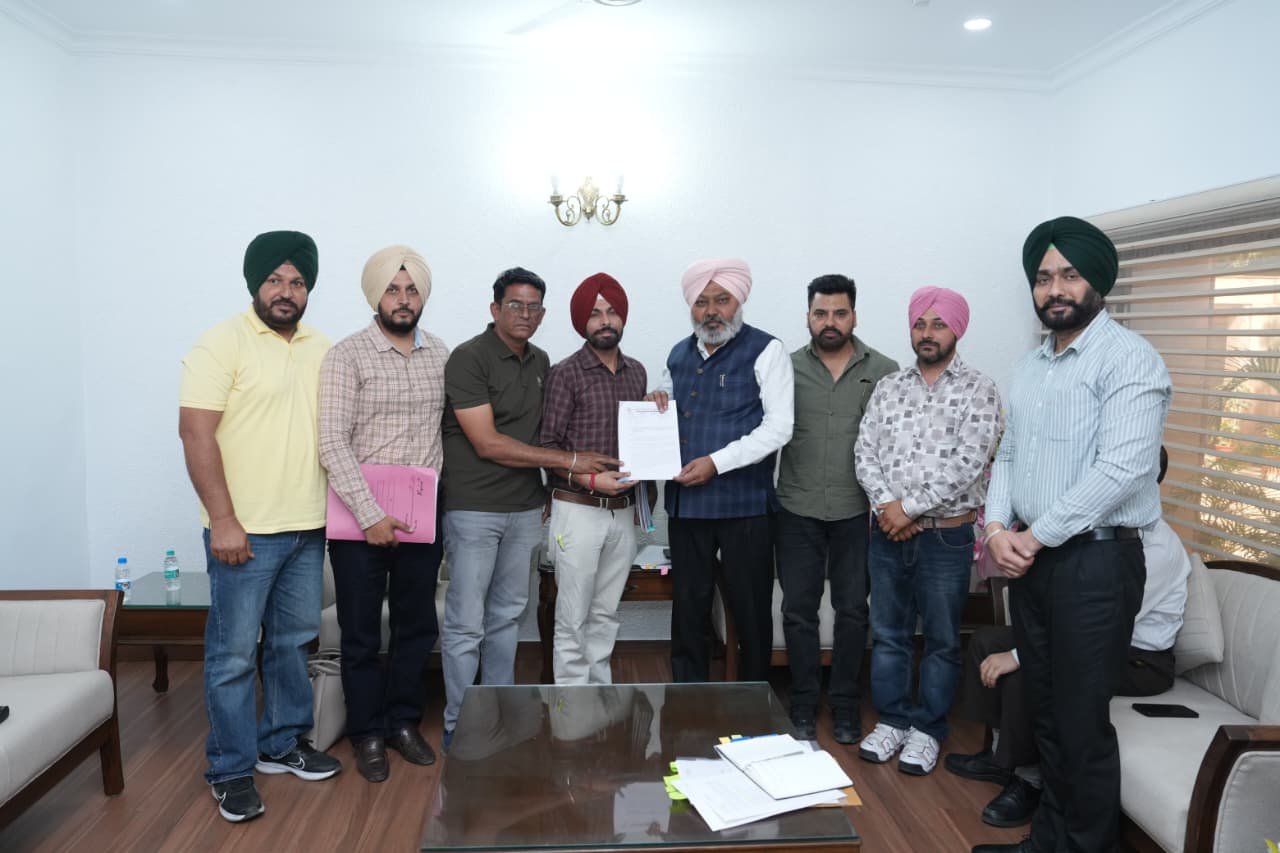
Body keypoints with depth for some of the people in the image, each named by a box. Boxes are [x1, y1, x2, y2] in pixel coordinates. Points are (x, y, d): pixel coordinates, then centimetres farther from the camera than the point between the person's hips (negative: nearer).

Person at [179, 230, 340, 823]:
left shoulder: (322, 350, 10)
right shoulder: (222, 344, -9)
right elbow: (196, 433, -14)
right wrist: (222, 519, -17)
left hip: (308, 528, 6)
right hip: (245, 531, -6)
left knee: (293, 641, 16)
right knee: (234, 653, 3)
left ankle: (282, 743, 33)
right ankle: (231, 770, 18)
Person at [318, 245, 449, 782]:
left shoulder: (441, 356, 6)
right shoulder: (346, 356, -8)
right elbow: (333, 444, -15)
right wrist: (370, 516, -19)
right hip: (362, 520, -4)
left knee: (417, 626, 14)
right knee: (361, 634, 9)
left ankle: (403, 722, 32)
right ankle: (368, 734, 26)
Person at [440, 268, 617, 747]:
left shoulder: (540, 362, 10)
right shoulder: (469, 358, -11)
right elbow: (488, 443, -17)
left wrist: (546, 489, 10)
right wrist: (570, 461, -15)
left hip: (525, 509, 6)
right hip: (474, 509, -6)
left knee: (506, 618, 14)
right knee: (465, 625, 0)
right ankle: (458, 725, 14)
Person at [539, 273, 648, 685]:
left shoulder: (637, 372, 10)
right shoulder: (565, 373, -6)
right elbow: (547, 446, -8)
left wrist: (642, 497, 9)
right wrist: (590, 479, -20)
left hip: (623, 511, 5)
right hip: (578, 509, -5)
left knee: (605, 616, 14)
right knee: (573, 619, 2)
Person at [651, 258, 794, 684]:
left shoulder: (765, 351, -5)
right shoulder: (679, 355, 13)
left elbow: (778, 427, -13)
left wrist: (716, 462, -20)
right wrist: (657, 406, 3)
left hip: (745, 504, -5)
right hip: (685, 502, 5)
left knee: (750, 611, 7)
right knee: (687, 608, 13)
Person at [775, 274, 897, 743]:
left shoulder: (883, 371, 0)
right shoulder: (787, 368, 2)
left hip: (857, 512, 0)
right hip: (798, 510, 1)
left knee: (852, 610, 9)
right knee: (798, 611, 7)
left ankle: (845, 704, 25)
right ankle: (804, 704, 22)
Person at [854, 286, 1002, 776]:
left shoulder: (978, 391, -5)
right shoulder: (888, 387, 7)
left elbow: (967, 463, -15)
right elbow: (865, 451, 2)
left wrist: (910, 506, -16)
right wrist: (886, 506, -13)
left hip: (947, 536, -3)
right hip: (888, 532, 4)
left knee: (941, 640, 9)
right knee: (887, 634, 12)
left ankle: (927, 729, 24)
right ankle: (892, 720, 28)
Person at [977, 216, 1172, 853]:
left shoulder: (1128, 358, -10)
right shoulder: (1028, 366, 13)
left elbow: (1121, 469, -20)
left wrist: (1035, 537, -15)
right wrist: (997, 527, -3)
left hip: (1096, 562, -7)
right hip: (1030, 560, 7)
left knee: (1082, 722, 2)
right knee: (1045, 711, 16)